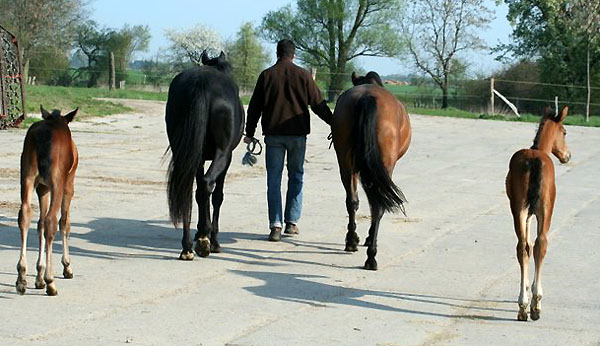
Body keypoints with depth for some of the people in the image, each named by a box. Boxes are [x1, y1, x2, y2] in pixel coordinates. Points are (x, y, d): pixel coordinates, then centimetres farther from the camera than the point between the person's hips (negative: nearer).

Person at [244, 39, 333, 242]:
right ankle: (291, 223, 11)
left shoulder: (266, 75, 2)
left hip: (273, 134, 0)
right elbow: (318, 105, 2)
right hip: (298, 134, 0)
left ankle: (275, 226, -6)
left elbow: (255, 107, 4)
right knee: (296, 176, 12)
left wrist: (250, 133, 12)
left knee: (274, 179, 2)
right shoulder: (303, 75, 0)